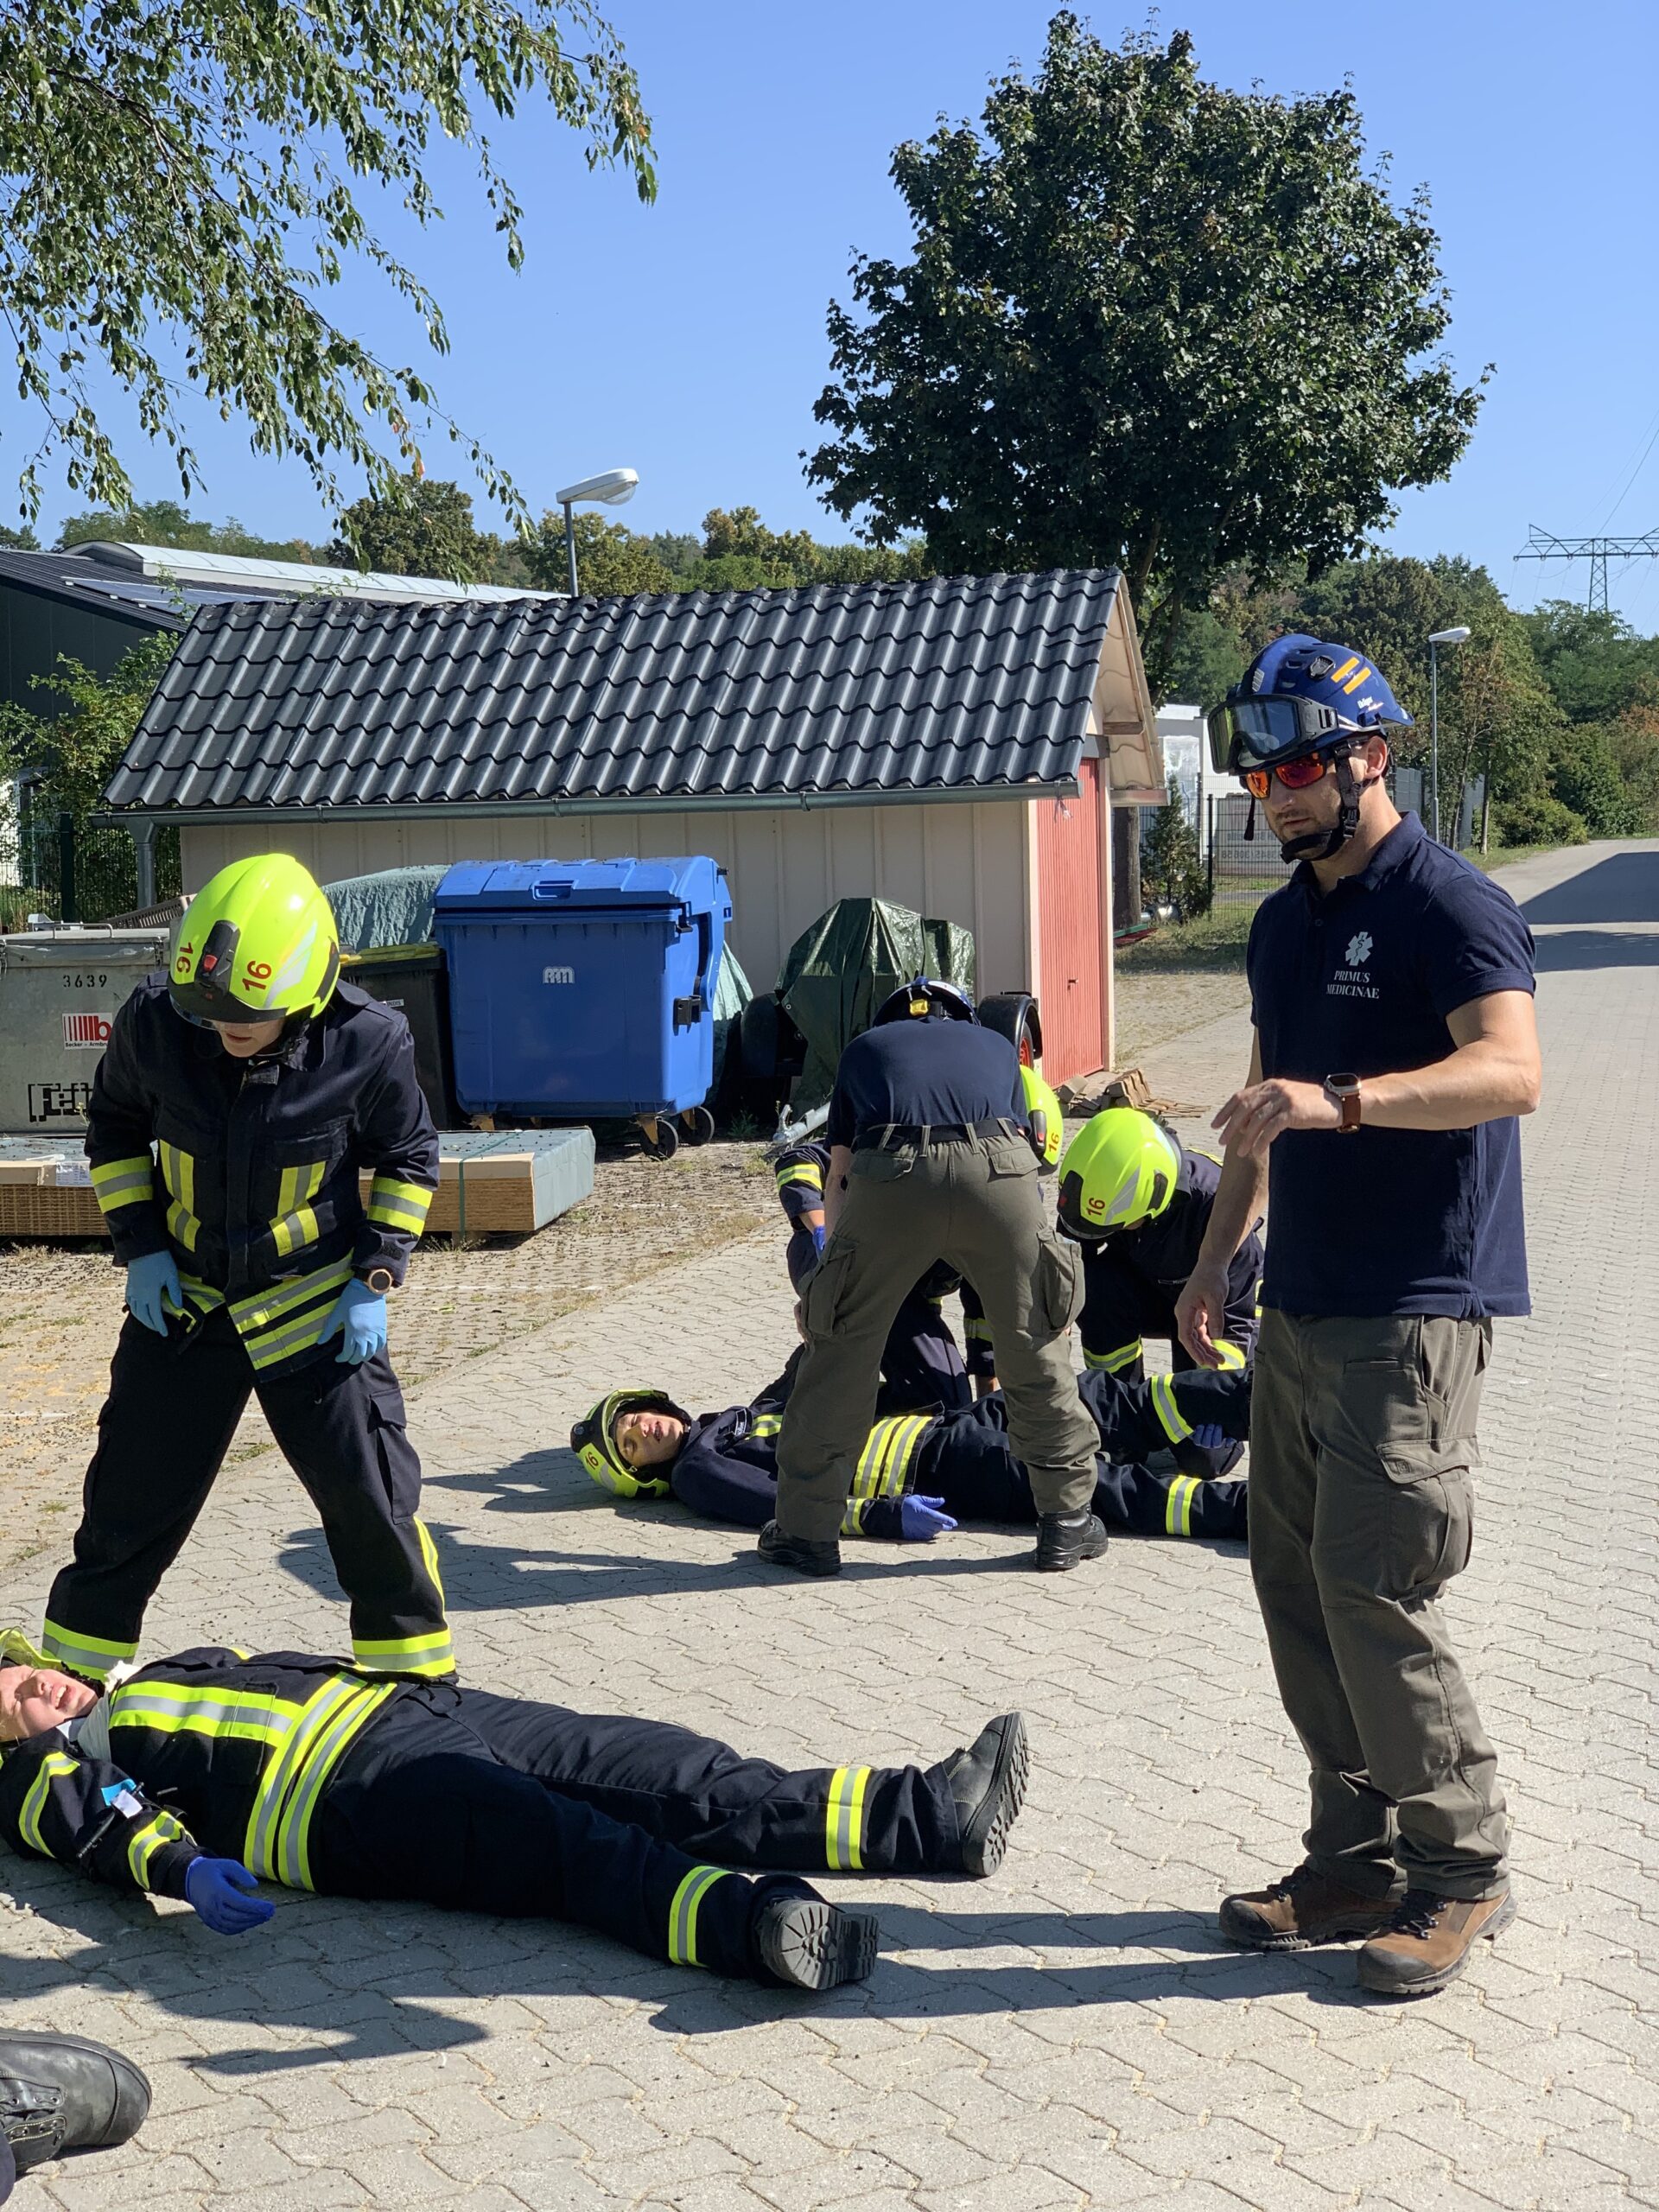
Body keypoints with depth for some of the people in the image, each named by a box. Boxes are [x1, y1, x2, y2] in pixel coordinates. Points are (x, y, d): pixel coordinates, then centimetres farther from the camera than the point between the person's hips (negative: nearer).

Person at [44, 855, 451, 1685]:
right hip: (181, 1297, 2)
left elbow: (408, 1156, -2)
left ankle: (418, 1681, 21)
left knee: (370, 1496, 1)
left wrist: (375, 1279, -9)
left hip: (315, 1300, -1)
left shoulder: (367, 1042, -21)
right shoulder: (155, 1021, -18)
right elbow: (114, 1125, 3)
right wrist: (139, 1245, -4)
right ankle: (71, 1679, 29)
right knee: (130, 1499, 9)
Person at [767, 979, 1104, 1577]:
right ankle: (1067, 1521, 26)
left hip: (890, 1175, -1)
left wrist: (835, 1276, 43)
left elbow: (838, 1177, 32)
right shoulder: (996, 1047, 36)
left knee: (843, 1350, 13)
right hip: (997, 1170, 1)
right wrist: (1045, 1289, 41)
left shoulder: (865, 1048, 34)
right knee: (1035, 1349, 18)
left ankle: (806, 1530, 20)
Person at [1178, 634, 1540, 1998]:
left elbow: (1511, 1070, -26)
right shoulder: (1286, 923, 16)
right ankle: (1357, 1858, 20)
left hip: (1415, 1311, -8)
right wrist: (1217, 1255, 20)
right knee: (1295, 1581, 9)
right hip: (1303, 1308, 9)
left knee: (1372, 1589, -10)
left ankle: (1462, 1870, 6)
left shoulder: (1450, 905, -11)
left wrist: (1340, 1100, -38)